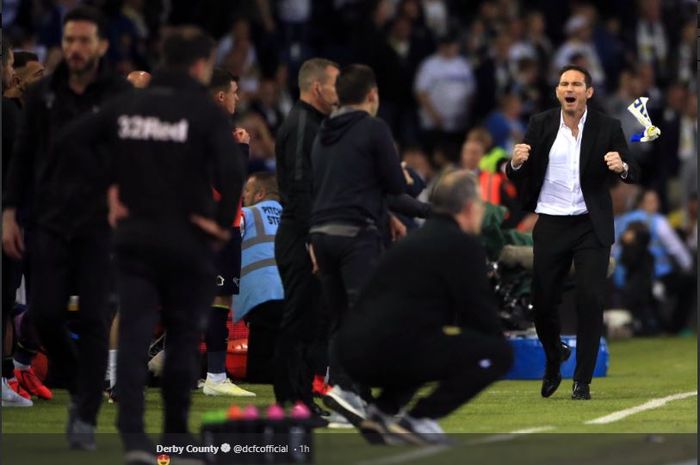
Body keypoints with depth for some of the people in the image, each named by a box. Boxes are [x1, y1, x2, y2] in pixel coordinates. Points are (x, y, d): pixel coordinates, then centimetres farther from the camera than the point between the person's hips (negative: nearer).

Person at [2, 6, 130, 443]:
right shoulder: (43, 95, 7)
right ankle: (80, 386, 24)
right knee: (46, 314, -2)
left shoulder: (122, 95, -2)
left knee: (94, 321, -4)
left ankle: (86, 418, 2)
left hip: (101, 225, -3)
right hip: (50, 222, 3)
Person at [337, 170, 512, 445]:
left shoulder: (418, 238, 25)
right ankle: (418, 420, -7)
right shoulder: (463, 244, -1)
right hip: (395, 351, -9)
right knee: (498, 352, -4)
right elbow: (480, 313, -2)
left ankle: (382, 411, 15)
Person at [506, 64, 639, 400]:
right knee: (542, 301, 4)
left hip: (591, 226, -1)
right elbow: (517, 177, 3)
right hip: (550, 226, 1)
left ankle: (583, 381, 0)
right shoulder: (541, 124, 2)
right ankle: (554, 359, 33)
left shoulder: (608, 128, -1)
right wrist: (516, 162, -20)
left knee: (590, 300, -9)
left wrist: (622, 167, -27)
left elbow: (633, 174, -3)